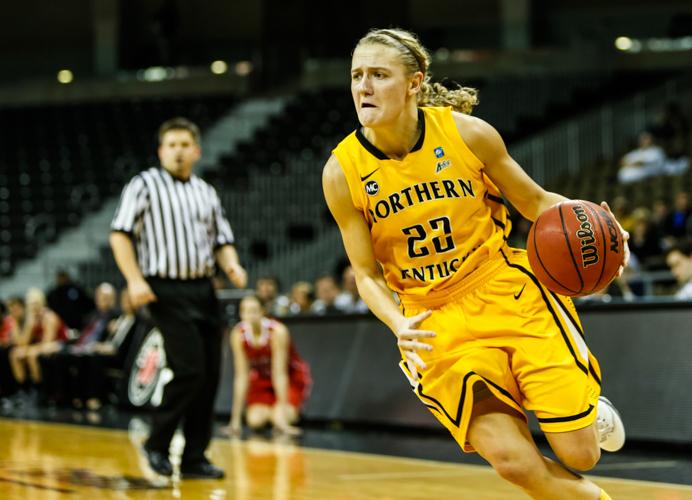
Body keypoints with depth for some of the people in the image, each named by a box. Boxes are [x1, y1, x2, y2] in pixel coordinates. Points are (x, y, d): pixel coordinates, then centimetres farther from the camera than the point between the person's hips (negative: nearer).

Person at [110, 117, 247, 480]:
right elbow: (120, 234, -5)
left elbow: (222, 240, 22)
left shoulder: (207, 193, 17)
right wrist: (134, 280, -16)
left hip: (203, 290, 6)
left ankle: (194, 458, 11)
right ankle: (157, 444, 2)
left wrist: (232, 265, 1)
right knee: (189, 370, -16)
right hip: (167, 292, -6)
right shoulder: (145, 185, 0)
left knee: (210, 375, 3)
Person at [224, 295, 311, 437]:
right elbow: (241, 377, -18)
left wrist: (283, 414, -31)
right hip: (262, 378, 3)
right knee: (254, 420, -21)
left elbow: (280, 374, -28)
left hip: (291, 378, -3)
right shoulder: (238, 335, -20)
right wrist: (236, 420, -20)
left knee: (279, 418, -27)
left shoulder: (277, 331, -30)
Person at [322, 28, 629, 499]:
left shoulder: (467, 133, -10)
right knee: (513, 461, -16)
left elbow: (535, 201, 4)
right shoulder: (343, 172, -9)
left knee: (579, 456, -2)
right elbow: (368, 274, 0)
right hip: (437, 322, 0)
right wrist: (400, 327, -19)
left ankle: (593, 412, 36)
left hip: (509, 295, 0)